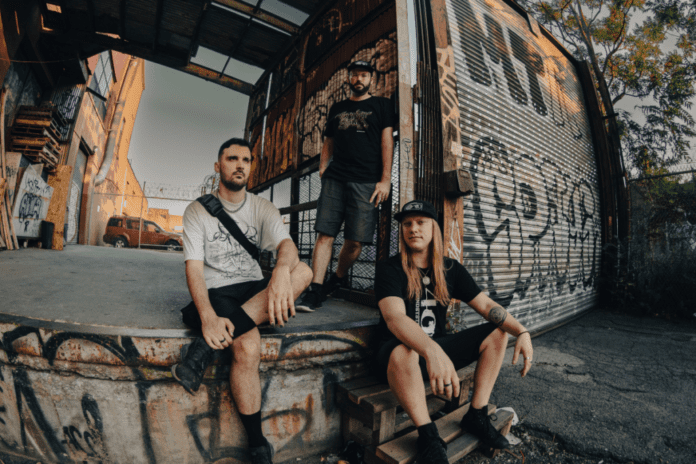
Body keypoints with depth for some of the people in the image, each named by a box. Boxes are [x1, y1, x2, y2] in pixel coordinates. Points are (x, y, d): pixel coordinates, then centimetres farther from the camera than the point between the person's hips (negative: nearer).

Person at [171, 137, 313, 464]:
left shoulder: (262, 208, 6)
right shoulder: (198, 210, 0)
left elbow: (286, 244, -13)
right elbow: (194, 268, -10)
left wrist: (282, 270, -39)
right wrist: (208, 316, -28)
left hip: (255, 290, 3)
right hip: (218, 293, -2)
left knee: (303, 271, -27)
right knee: (248, 347, -32)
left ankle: (208, 347, -29)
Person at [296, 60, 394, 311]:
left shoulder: (381, 105, 16)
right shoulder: (337, 108, 24)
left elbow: (386, 141, 5)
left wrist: (385, 179, -7)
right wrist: (322, 172, 8)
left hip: (366, 182, -2)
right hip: (335, 179, 3)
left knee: (355, 241, -6)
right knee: (325, 234, -8)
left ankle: (338, 280, 18)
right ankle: (315, 290, -5)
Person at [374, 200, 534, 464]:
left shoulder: (450, 270, 3)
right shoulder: (389, 269, -15)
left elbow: (486, 306, 0)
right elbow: (394, 318, -30)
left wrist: (522, 332, -18)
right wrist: (432, 352, -47)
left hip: (438, 348, 6)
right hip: (399, 355, -5)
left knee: (497, 333, -1)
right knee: (404, 350, -39)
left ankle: (477, 416, 5)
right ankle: (428, 437, -15)